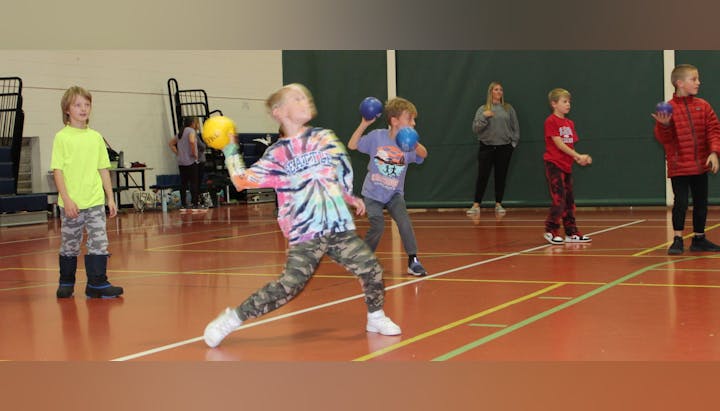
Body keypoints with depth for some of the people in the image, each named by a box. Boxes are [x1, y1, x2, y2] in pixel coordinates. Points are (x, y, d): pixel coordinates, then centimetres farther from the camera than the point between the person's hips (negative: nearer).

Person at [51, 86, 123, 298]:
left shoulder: (96, 137, 9)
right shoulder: (62, 137, -3)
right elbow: (57, 170, -7)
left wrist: (110, 197, 9)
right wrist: (66, 199, -14)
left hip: (95, 201, 3)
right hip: (72, 203, -3)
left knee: (99, 242, -4)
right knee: (69, 246, 7)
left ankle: (97, 284, 3)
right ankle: (66, 283, 23)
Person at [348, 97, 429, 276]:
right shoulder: (377, 136, -12)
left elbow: (423, 155, -31)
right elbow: (352, 145, -6)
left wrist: (416, 145, -54)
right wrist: (364, 125, -16)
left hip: (394, 194, 1)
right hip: (373, 193, -1)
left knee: (404, 220, -19)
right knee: (377, 226, -11)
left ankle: (413, 261, -11)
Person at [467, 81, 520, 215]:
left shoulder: (508, 109, 7)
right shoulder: (483, 109, 3)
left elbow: (516, 127, 10)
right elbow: (475, 129, -3)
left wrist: (514, 142, 2)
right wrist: (484, 117, -16)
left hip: (504, 148, 1)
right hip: (486, 147, -1)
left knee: (501, 176, 6)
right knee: (482, 177, -2)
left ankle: (498, 204, 15)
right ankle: (476, 205, 3)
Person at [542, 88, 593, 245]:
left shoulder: (569, 123, 14)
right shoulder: (551, 121, -10)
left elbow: (570, 145, 11)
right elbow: (559, 144, -16)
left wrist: (579, 158, -8)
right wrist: (578, 156, -18)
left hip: (567, 166, 8)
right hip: (554, 165, -8)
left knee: (569, 200, 9)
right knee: (559, 200, -10)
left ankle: (571, 233, 14)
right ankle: (551, 231, 1)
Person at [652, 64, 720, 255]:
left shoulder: (703, 106, 3)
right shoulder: (669, 109, -7)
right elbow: (664, 139, -7)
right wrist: (664, 126, -27)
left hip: (700, 165, 4)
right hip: (679, 166, -4)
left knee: (701, 203, 11)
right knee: (680, 202, -7)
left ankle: (699, 238, 24)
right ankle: (677, 240, 4)